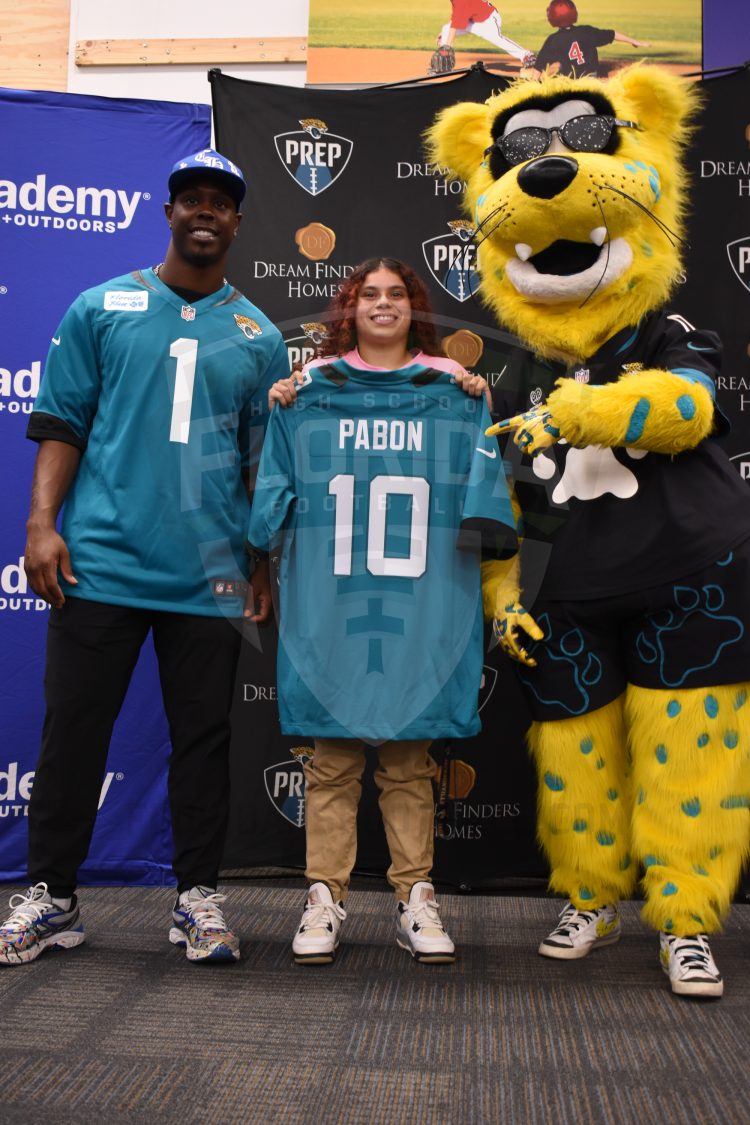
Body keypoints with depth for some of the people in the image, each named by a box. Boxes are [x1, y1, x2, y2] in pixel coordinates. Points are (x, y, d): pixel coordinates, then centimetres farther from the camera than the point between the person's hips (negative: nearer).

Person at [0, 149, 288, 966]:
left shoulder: (258, 336, 12)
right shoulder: (102, 308, 8)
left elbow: (263, 461, 13)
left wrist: (264, 564, 8)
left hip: (211, 575, 2)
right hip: (101, 560, -1)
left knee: (202, 737, 7)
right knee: (73, 729, 3)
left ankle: (198, 899, 19)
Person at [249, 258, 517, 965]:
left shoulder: (453, 394, 13)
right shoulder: (311, 391, 13)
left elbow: (483, 477, 8)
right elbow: (276, 484, 16)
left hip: (420, 609, 0)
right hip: (328, 605, 0)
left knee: (410, 759, 5)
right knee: (332, 757, 2)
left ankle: (415, 901, 13)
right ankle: (325, 900, 10)